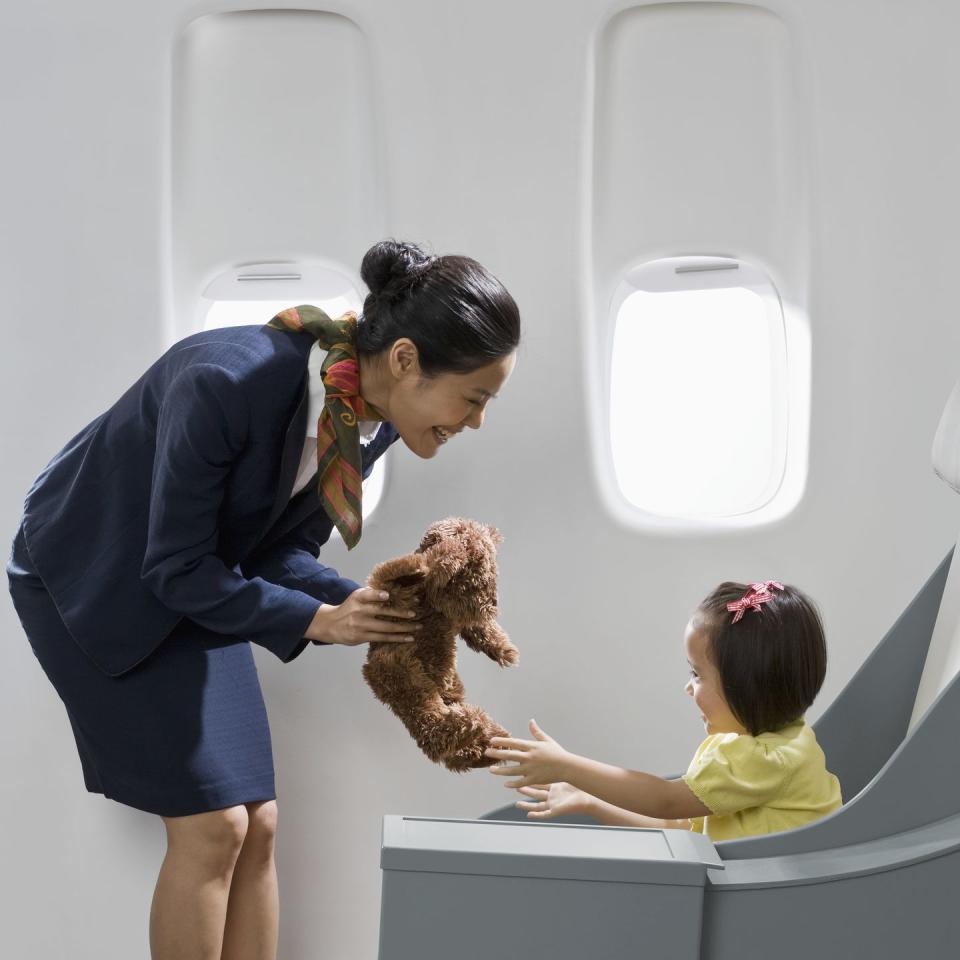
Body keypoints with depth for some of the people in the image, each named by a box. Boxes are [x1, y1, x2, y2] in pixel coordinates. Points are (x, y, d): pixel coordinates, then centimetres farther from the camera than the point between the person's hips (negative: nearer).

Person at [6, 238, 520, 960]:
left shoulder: (373, 419, -12)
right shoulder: (226, 383, -35)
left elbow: (280, 549, -3)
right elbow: (175, 567, -26)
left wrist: (360, 603, -21)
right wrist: (318, 620, -26)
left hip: (192, 587, 7)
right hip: (93, 580, -7)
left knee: (258, 828, 3)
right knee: (212, 825, -11)